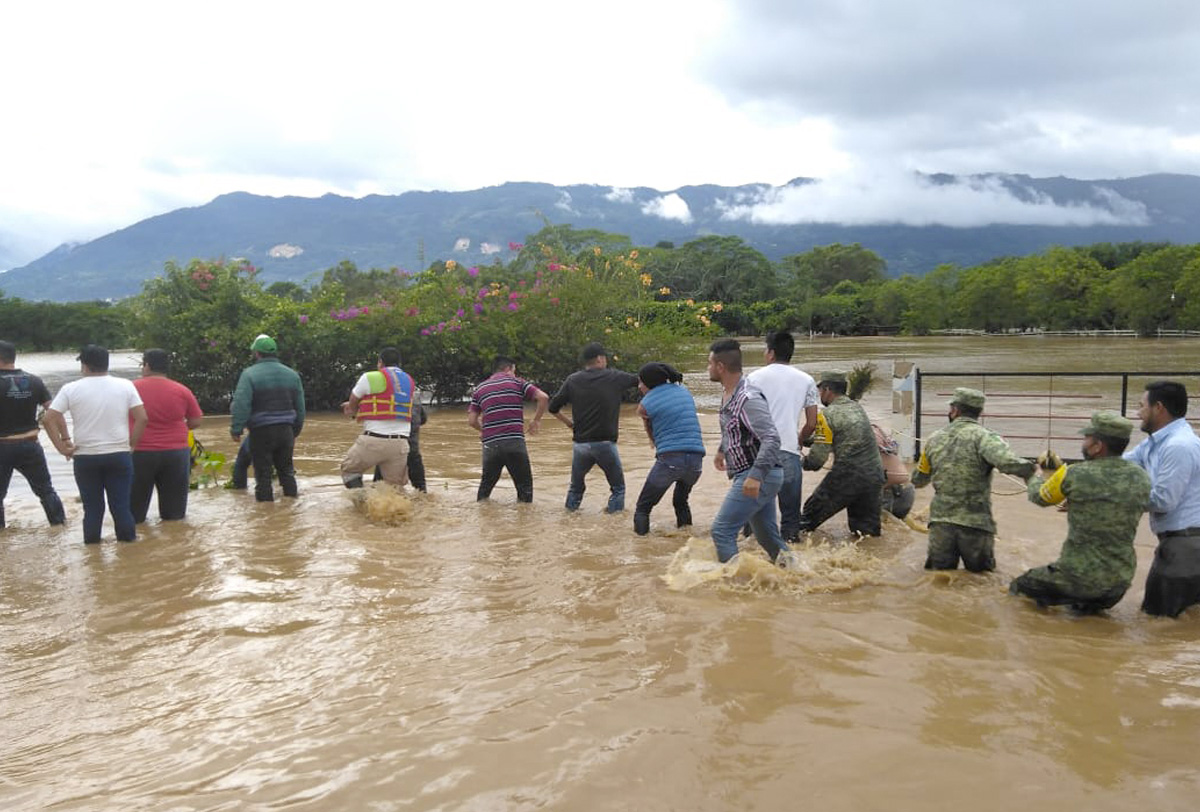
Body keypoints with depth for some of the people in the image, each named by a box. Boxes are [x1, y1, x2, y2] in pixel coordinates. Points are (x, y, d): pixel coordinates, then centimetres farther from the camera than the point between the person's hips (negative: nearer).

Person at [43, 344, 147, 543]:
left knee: (92, 507, 9)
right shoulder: (125, 386, -1)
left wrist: (61, 447, -1)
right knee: (121, 505, 6)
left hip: (85, 457, 0)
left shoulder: (71, 389, -3)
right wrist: (132, 444, 3)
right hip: (119, 455, 0)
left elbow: (49, 419, -7)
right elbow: (142, 418, -6)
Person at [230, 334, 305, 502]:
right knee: (286, 469, 17)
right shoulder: (292, 374, 9)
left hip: (261, 431, -5)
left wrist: (236, 430, -10)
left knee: (263, 472, 3)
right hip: (285, 430, 5)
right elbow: (300, 407, 14)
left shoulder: (250, 374, -9)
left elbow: (240, 405, -17)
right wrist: (295, 431, 21)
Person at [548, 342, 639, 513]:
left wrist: (569, 422, 18)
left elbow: (553, 407, 4)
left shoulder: (573, 380, 4)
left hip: (581, 443, 3)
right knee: (618, 487, 10)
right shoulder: (614, 377, -1)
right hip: (605, 443, -3)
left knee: (576, 486, 20)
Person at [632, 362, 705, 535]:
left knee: (643, 508, 7)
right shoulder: (684, 390, 15)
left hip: (669, 459, -5)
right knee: (681, 501, 28)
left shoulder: (645, 405, 2)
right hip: (696, 459, 5)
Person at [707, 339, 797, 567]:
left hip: (759, 477, -10)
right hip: (761, 477, 10)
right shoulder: (728, 393, 10)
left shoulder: (748, 399, -21)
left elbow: (771, 439, -30)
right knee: (766, 535, 17)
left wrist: (756, 475, -37)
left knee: (722, 530, -10)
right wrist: (722, 450, 39)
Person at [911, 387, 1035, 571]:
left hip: (940, 522, 3)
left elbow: (918, 480, 19)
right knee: (982, 575, 16)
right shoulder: (984, 437, -8)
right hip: (975, 524, -3)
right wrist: (1032, 470, -12)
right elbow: (1006, 461, -28)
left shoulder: (935, 439, 8)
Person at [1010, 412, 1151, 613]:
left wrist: (1036, 477, 26)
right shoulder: (1142, 479, -5)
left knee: (1017, 585, 18)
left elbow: (1038, 496, 3)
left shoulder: (1073, 475, -16)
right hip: (1121, 581, 4)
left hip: (1080, 577, -4)